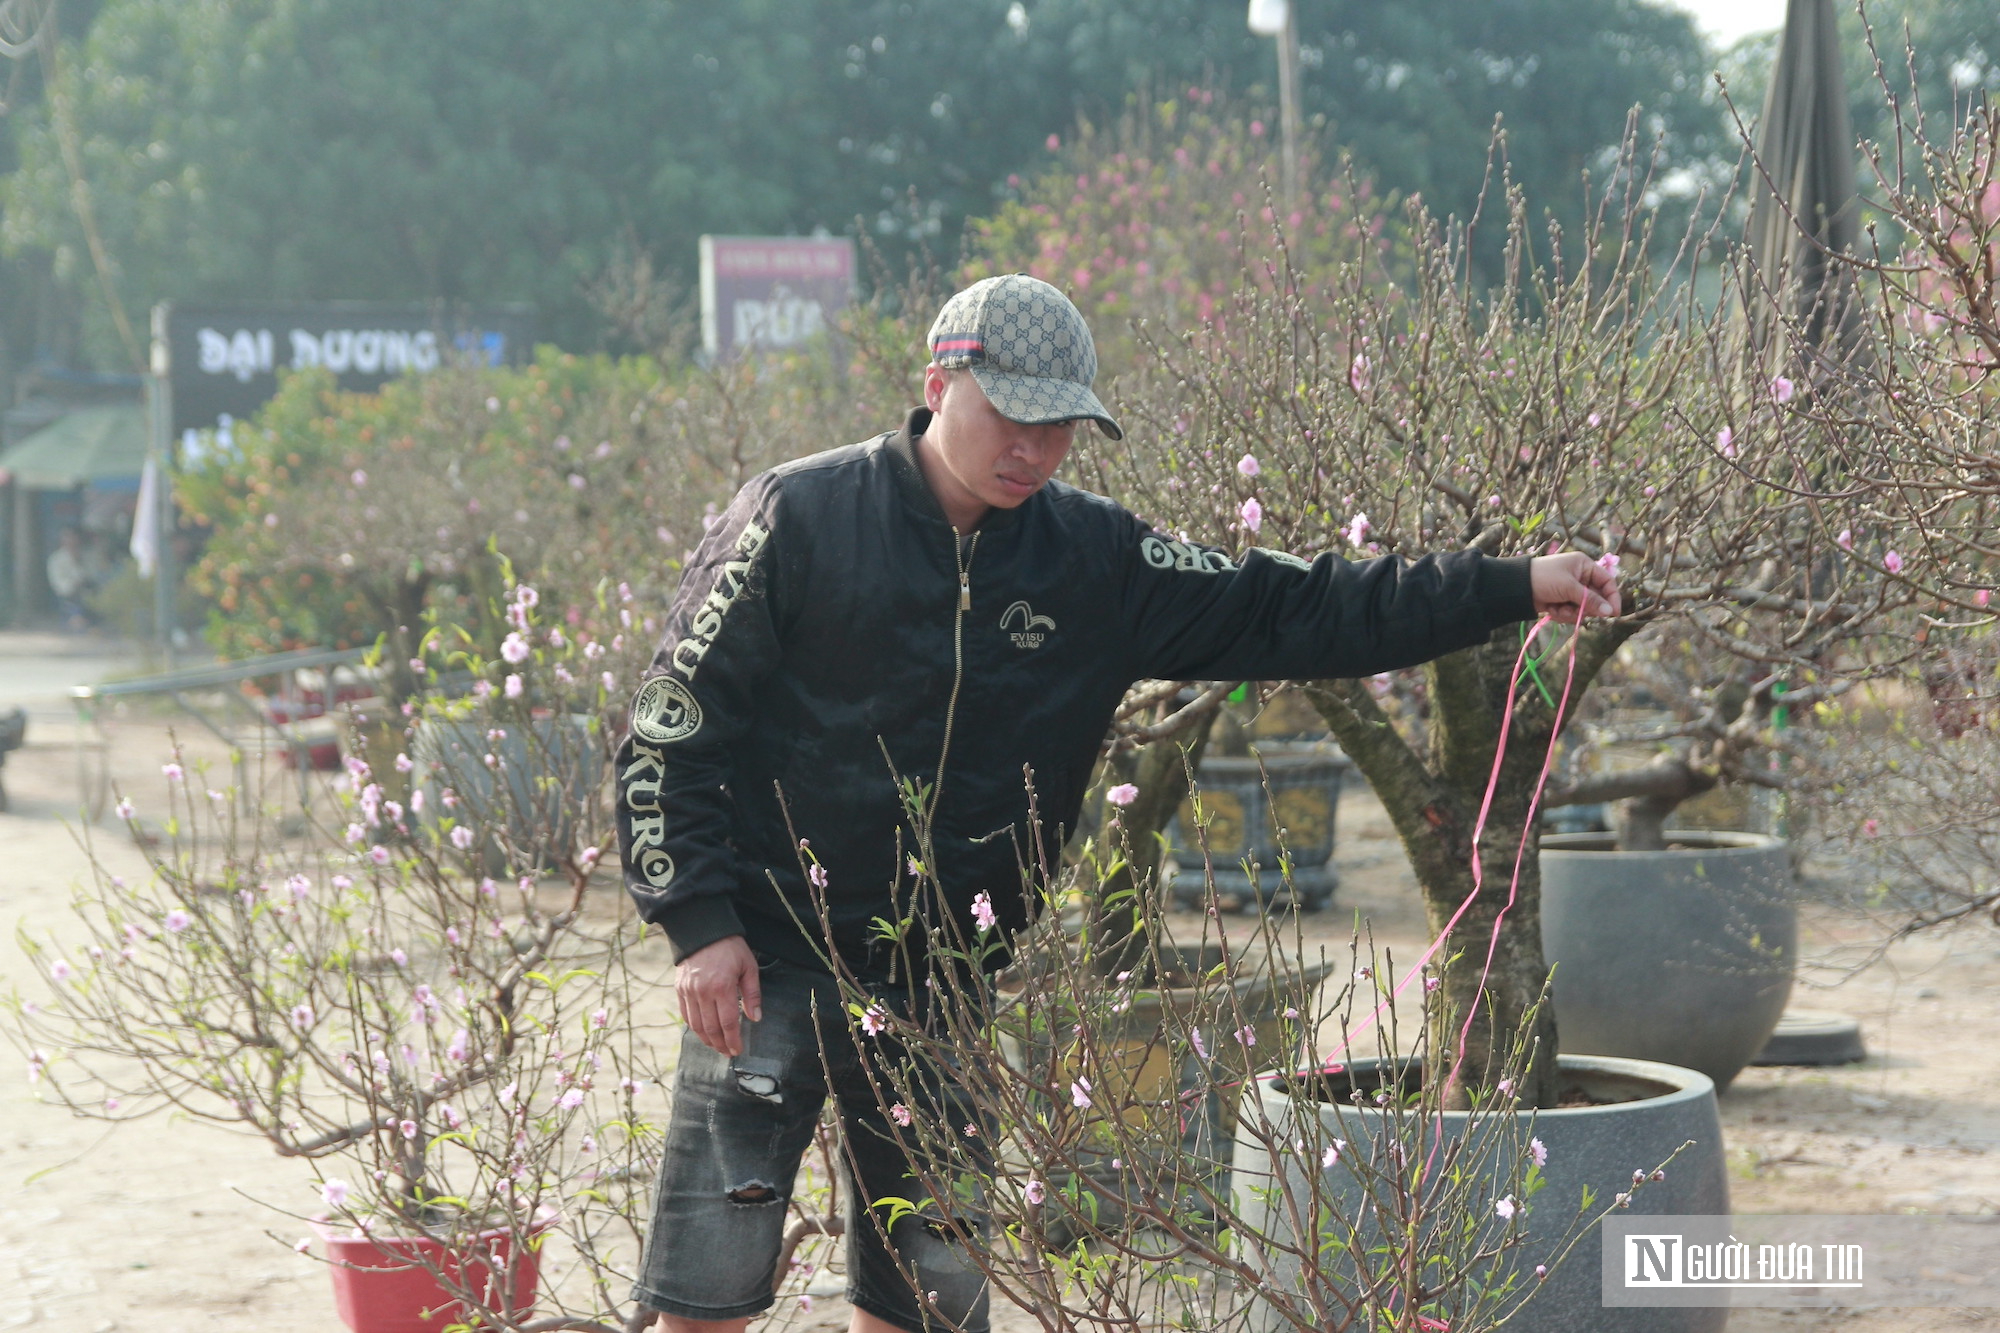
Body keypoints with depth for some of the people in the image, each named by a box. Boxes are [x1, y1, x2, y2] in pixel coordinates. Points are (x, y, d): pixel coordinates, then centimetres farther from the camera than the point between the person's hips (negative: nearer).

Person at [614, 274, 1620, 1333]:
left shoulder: (1094, 561, 3)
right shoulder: (800, 518, -8)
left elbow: (1289, 611, 5)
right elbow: (673, 727, -5)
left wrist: (1510, 588, 0)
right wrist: (700, 923, -13)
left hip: (947, 991, 4)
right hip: (771, 966, -4)